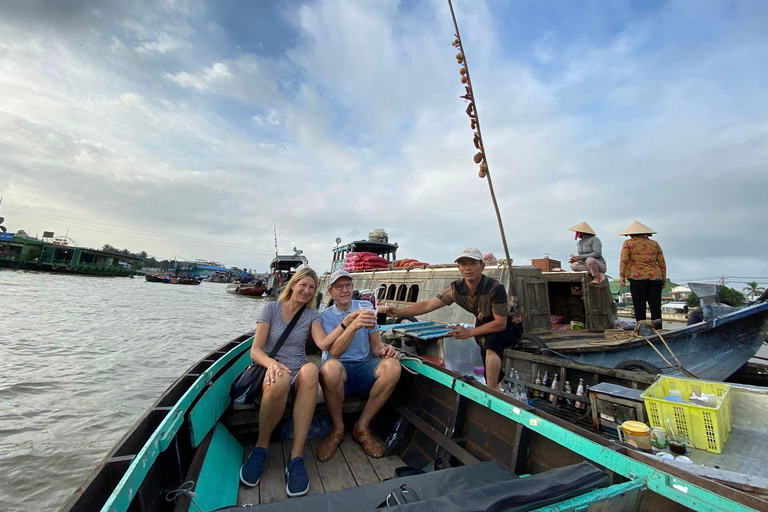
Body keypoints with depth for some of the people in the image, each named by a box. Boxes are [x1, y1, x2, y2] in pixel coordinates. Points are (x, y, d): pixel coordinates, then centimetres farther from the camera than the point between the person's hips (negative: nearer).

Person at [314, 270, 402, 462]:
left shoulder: (366, 307, 8)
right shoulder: (325, 316, 2)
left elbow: (375, 345, 7)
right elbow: (334, 352, -14)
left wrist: (383, 348, -17)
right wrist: (354, 325, -29)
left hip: (365, 367, 2)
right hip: (339, 374, -2)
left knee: (392, 366, -30)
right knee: (331, 366, -38)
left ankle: (362, 428, -8)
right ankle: (338, 429, -8)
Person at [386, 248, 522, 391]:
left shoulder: (495, 288, -34)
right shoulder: (456, 288, -19)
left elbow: (500, 324, -30)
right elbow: (428, 305, -19)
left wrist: (469, 332, -33)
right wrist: (398, 312, -28)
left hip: (509, 325, -6)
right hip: (485, 323, 6)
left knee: (491, 340, -33)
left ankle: (492, 391, -25)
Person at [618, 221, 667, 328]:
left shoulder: (628, 243, 5)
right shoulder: (654, 244, 16)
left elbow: (624, 260, -8)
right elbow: (662, 263, 14)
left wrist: (622, 276, -7)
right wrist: (664, 279, 19)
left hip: (637, 278, -3)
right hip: (655, 278, 4)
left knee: (639, 306, 0)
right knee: (655, 306, 4)